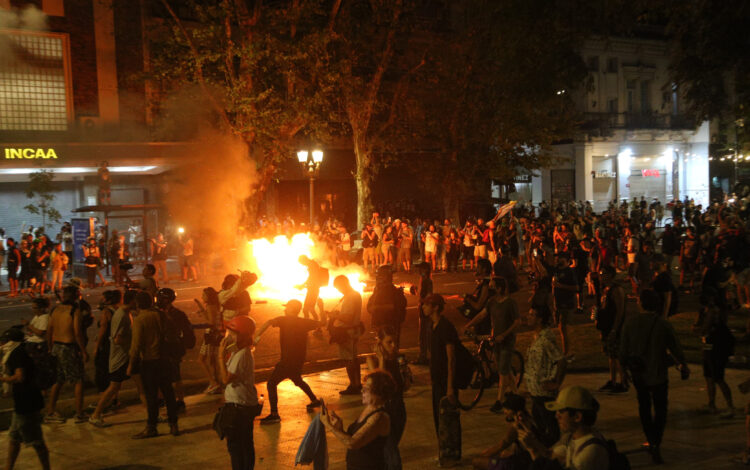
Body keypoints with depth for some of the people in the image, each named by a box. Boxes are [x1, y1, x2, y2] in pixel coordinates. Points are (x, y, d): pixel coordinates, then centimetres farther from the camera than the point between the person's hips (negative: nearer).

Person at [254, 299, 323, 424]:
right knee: (297, 380, 33)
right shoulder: (304, 322, 8)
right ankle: (314, 400, 41)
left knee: (271, 383, -6)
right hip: (299, 360, 7)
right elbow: (321, 323, 20)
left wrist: (257, 336, -30)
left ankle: (274, 414, -14)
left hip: (287, 360, -7)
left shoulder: (284, 320, -7)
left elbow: (268, 323, -25)